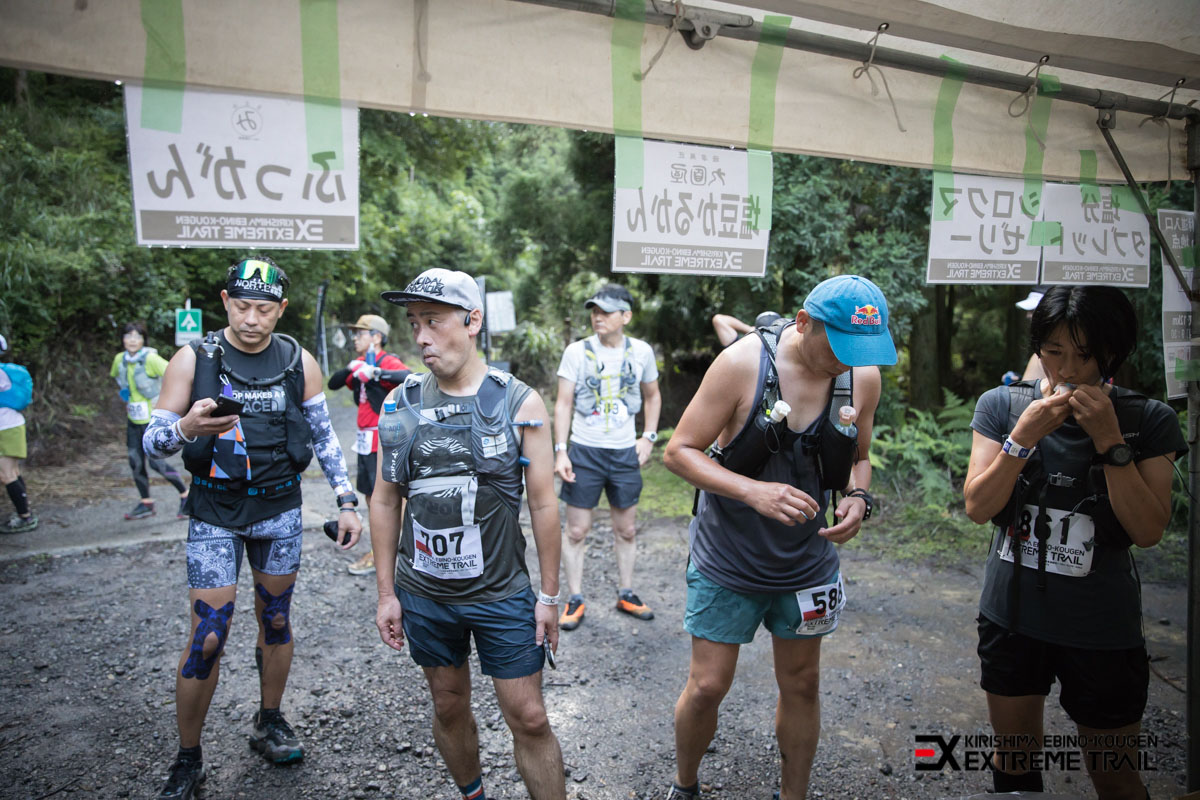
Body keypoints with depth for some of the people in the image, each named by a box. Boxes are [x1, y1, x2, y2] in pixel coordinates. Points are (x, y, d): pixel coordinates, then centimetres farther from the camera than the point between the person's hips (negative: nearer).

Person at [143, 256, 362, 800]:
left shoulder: (299, 362, 0)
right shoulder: (193, 359, -7)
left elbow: (324, 436, 7)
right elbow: (151, 441, -6)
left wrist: (346, 500, 1)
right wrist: (185, 429, -29)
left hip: (280, 510, 3)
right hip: (215, 515, -2)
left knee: (276, 620, 14)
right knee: (207, 638, -3)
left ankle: (269, 724, 35)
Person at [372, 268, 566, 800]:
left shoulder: (519, 402, -8)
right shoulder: (400, 405, -1)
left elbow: (542, 504, -5)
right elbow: (385, 503, 5)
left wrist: (549, 595, -4)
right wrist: (386, 592, 4)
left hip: (502, 595, -3)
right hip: (423, 595, 3)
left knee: (529, 720, 2)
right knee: (449, 707, 18)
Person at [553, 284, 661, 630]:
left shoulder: (641, 351, 1)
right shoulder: (577, 351, -6)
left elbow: (652, 396, 16)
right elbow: (563, 403, -4)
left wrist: (648, 437, 6)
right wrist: (560, 451, -11)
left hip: (625, 453, 2)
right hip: (584, 451, -2)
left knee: (626, 529, 12)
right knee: (576, 530, 3)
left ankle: (625, 594, 28)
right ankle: (575, 599, 17)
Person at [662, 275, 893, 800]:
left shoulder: (863, 377, -6)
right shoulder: (743, 363, -20)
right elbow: (679, 452, -16)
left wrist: (857, 497, -13)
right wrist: (754, 491, -30)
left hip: (806, 561, 4)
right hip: (727, 561, -3)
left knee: (801, 686, 16)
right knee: (707, 687, 4)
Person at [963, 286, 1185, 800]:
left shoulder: (1149, 421, -8)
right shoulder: (1002, 405, -5)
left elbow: (1148, 531, -14)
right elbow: (977, 508, -10)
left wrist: (1109, 440, -22)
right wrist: (1023, 437, -22)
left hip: (1103, 629, -1)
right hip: (1012, 617, 1)